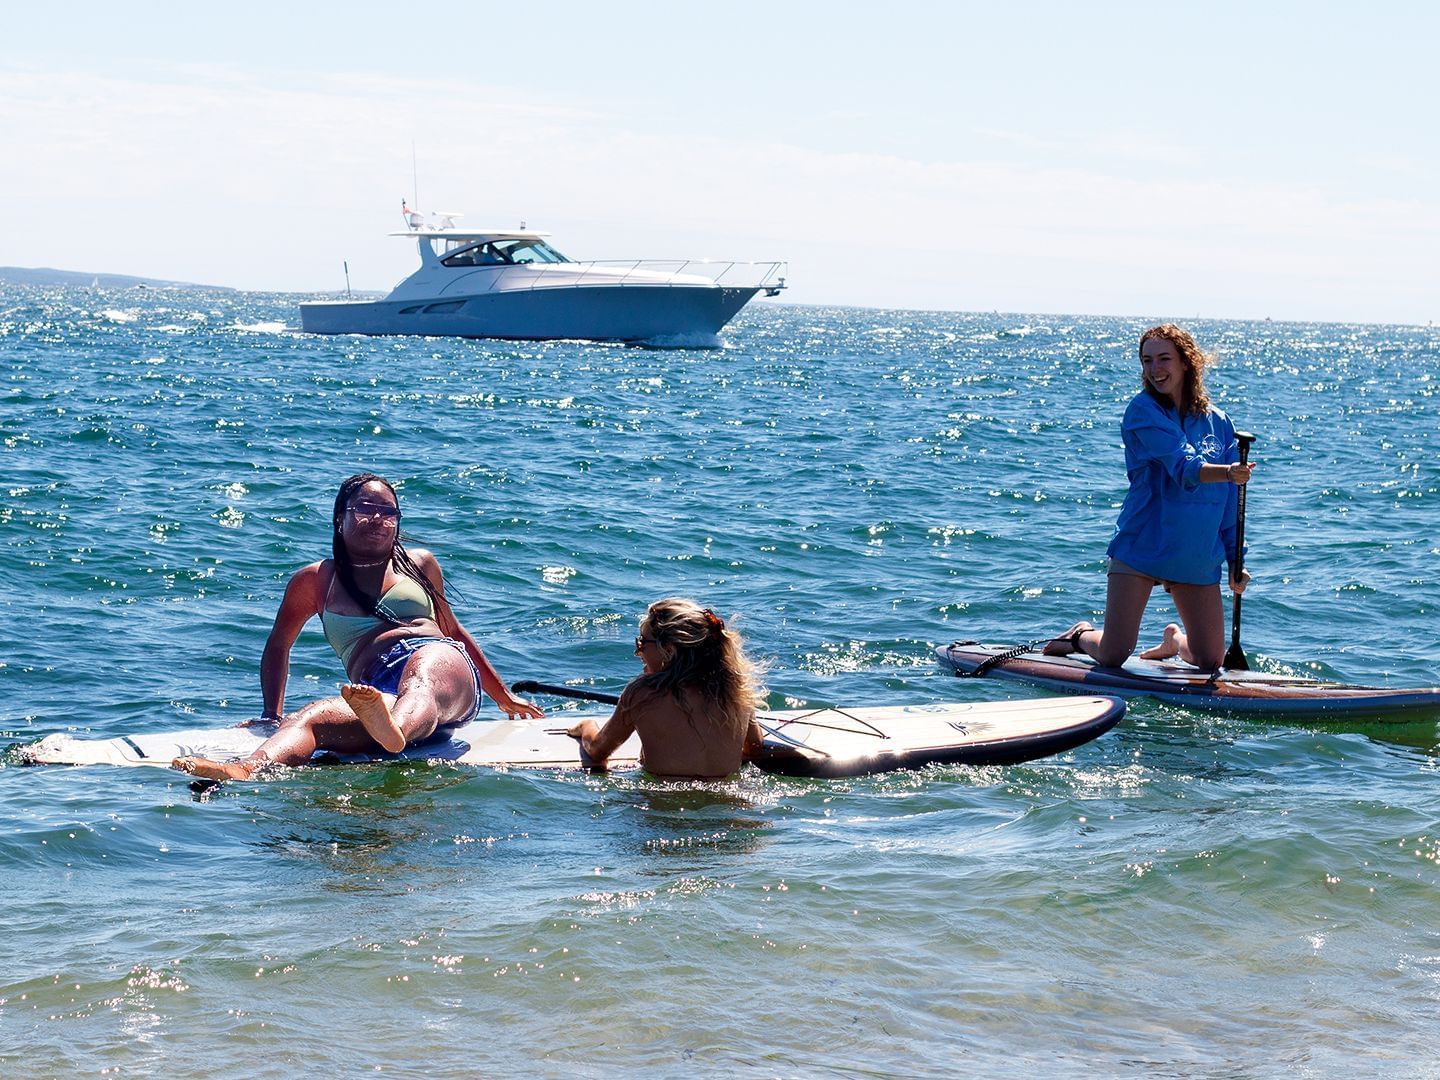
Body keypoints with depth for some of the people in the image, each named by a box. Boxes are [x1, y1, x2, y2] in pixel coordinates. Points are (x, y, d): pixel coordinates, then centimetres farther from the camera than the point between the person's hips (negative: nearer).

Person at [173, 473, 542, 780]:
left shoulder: (420, 565, 27)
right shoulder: (314, 580, 24)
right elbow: (278, 645, 33)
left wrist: (504, 695, 41)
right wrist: (272, 714, 20)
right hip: (382, 696, 0)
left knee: (421, 672, -41)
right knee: (311, 716, -36)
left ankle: (394, 729, -77)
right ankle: (245, 770, -67)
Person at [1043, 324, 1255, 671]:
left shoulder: (1218, 423, 6)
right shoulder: (1143, 410, -8)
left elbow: (1229, 502, 10)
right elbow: (1183, 467, -23)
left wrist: (1235, 561, 5)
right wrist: (1226, 472, -41)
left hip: (1198, 557, 4)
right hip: (1140, 547, -4)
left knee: (1210, 663, 4)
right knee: (1112, 657, -6)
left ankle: (1175, 639, 38)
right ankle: (1082, 635, 29)